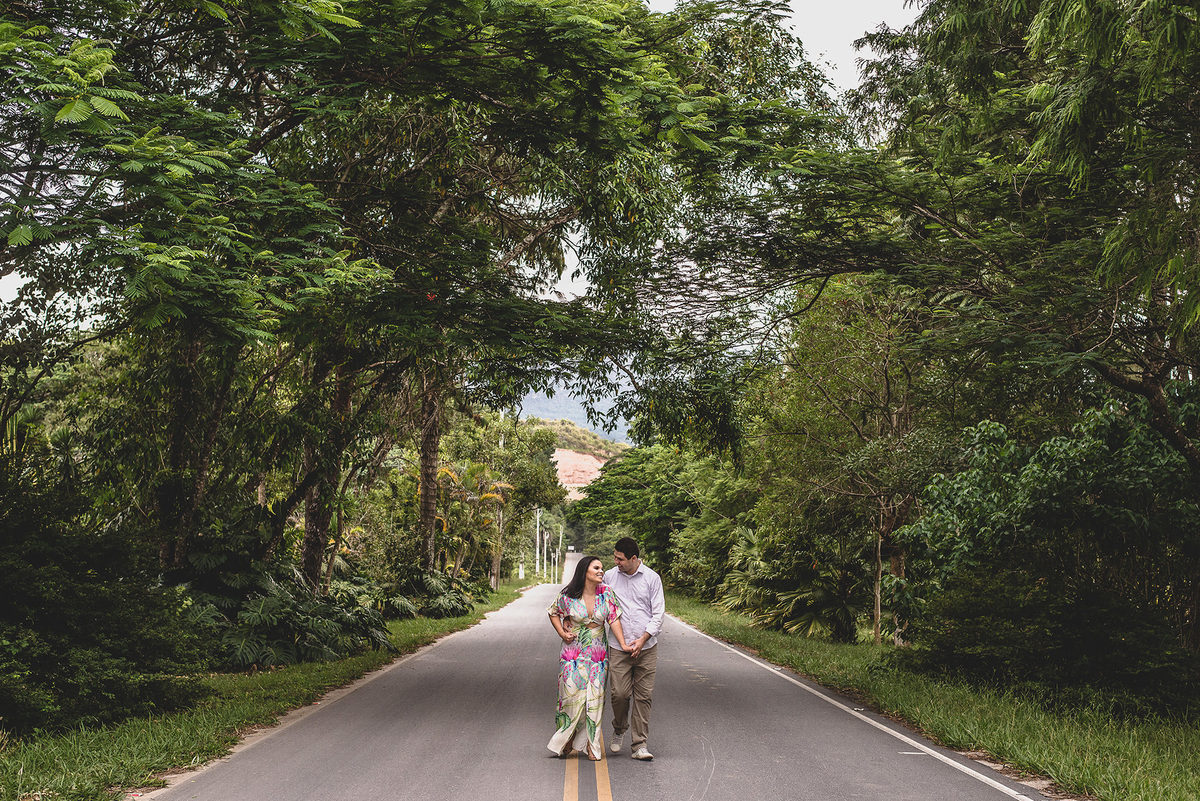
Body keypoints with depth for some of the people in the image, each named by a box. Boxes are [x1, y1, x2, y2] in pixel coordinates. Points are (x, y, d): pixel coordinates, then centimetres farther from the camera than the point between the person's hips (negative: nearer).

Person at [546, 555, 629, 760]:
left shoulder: (606, 594, -4)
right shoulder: (568, 595, -7)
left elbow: (614, 619, -5)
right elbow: (554, 613, 10)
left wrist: (624, 645, -12)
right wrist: (562, 633, -3)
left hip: (598, 652, 2)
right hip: (573, 652, -2)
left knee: (595, 697, 1)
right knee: (572, 695, -3)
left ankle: (591, 745, 11)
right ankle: (566, 739, 18)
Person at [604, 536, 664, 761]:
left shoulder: (652, 578, 1)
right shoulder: (609, 576, 6)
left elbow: (658, 614, 0)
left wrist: (643, 640, -10)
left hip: (646, 647, 0)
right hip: (619, 647, 0)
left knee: (643, 696, -1)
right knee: (619, 693, -5)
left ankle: (639, 745, 5)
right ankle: (619, 730, 24)